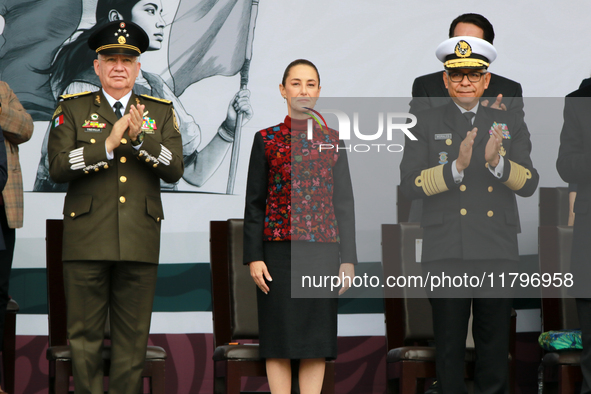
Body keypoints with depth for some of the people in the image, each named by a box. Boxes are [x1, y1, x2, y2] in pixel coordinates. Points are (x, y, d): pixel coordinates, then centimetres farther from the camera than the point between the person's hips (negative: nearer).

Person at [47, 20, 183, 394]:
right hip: (87, 240, -1)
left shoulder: (161, 112, 11)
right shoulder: (72, 109, 7)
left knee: (133, 335, 4)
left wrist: (140, 138, -16)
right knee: (85, 334, 1)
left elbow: (175, 168, -1)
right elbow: (58, 167, -6)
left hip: (140, 241, 1)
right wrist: (107, 146, -17)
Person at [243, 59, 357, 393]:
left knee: (316, 340, 3)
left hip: (322, 252, 1)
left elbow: (344, 203, 8)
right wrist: (254, 257, -5)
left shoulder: (333, 141, 8)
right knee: (280, 340, 1)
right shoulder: (266, 139, 4)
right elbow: (254, 203, 3)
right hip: (279, 252, -1)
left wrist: (349, 259, 2)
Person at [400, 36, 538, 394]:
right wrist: (457, 166, -21)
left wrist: (497, 162, -20)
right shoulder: (426, 125, 6)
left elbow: (529, 184, 0)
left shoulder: (511, 125, 10)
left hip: (497, 253, 1)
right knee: (449, 344, 3)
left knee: (495, 341, 6)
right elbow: (409, 184, -6)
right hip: (446, 254, -1)